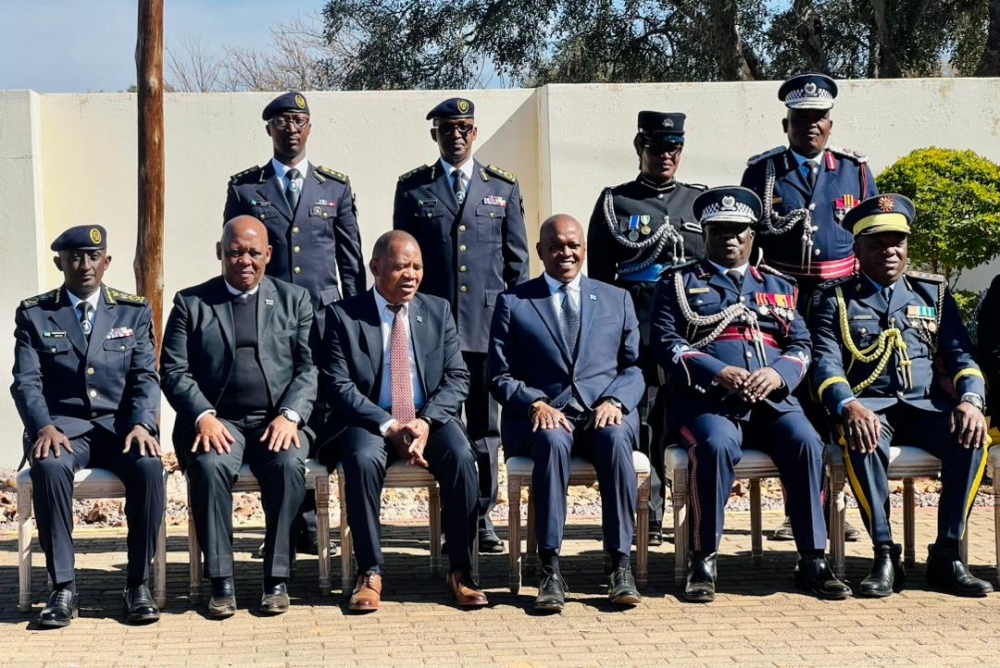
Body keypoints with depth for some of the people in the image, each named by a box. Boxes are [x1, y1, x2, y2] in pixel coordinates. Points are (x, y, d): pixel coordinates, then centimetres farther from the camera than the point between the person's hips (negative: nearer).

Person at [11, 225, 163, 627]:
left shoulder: (134, 312, 12)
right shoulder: (34, 314, 9)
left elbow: (145, 377, 4)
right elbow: (26, 382, 1)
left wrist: (141, 424, -15)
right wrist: (44, 427, -19)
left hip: (120, 424, 1)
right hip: (63, 425, -1)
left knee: (149, 465, -32)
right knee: (49, 466, -35)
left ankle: (138, 584, -19)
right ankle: (63, 588, -25)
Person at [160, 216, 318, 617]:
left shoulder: (294, 300, 14)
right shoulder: (191, 303, 12)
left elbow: (309, 367, 6)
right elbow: (174, 372, 4)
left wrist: (289, 415, -12)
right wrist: (203, 417, -14)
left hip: (278, 419, 0)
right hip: (216, 420, 0)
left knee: (288, 464, -32)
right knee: (209, 466, -32)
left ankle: (276, 579, -20)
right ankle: (221, 582, -22)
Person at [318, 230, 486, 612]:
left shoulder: (438, 311, 10)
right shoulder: (344, 316, 1)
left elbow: (457, 377, 4)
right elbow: (339, 386, -6)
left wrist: (426, 422, -14)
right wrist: (389, 427, -19)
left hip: (430, 421, 2)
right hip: (370, 422, -2)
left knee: (461, 457, -29)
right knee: (362, 459, -34)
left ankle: (461, 572, -19)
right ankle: (370, 573, -22)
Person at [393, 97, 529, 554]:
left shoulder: (503, 186, 10)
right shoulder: (412, 188, 9)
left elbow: (517, 260, 11)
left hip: (488, 323, 1)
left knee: (485, 423, 3)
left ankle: (482, 516, 11)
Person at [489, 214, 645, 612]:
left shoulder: (617, 299, 19)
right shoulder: (513, 303, 14)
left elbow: (636, 367, 13)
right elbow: (500, 377, 7)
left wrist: (615, 401, -8)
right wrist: (536, 404, -12)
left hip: (605, 413, 1)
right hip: (542, 415, -1)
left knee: (615, 438, -34)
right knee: (552, 441, -36)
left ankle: (621, 566, -31)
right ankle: (550, 570, -35)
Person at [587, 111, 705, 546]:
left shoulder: (700, 203, 17)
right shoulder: (615, 203, 9)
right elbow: (599, 274, 6)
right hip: (635, 333, -2)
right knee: (641, 425, -5)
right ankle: (647, 518, 2)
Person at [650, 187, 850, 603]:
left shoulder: (779, 286, 26)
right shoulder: (678, 283, 16)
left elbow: (800, 345, 15)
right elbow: (666, 343, 2)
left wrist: (778, 374, -10)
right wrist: (718, 373, -15)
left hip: (773, 400, 3)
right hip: (707, 401, -3)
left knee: (806, 443, -27)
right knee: (716, 445, -35)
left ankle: (812, 561, -19)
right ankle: (703, 562, -24)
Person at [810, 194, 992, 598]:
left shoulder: (933, 294, 20)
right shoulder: (834, 299, 11)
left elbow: (959, 354, 11)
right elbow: (825, 362, -3)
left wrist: (970, 400, -13)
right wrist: (849, 407, -25)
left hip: (927, 405, 3)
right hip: (868, 406, -2)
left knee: (972, 437, -31)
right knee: (861, 440, -38)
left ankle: (946, 557, -22)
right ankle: (885, 556, -28)